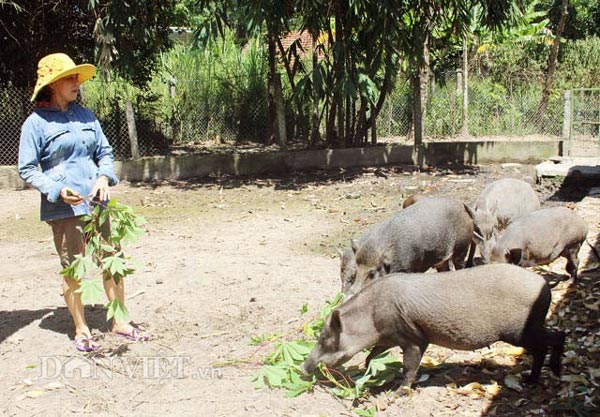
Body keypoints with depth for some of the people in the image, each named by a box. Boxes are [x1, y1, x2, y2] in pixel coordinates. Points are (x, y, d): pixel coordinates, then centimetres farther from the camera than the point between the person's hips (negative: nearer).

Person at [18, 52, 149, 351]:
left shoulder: (85, 115, 11)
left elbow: (105, 152, 16)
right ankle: (81, 330, 19)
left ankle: (119, 322, 22)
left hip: (96, 201, 5)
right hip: (63, 208, -5)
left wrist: (104, 177, -4)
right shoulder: (36, 123, -5)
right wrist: (58, 190, -18)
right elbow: (27, 170, -4)